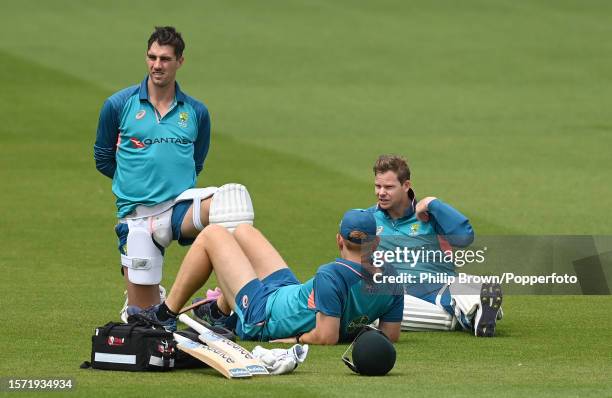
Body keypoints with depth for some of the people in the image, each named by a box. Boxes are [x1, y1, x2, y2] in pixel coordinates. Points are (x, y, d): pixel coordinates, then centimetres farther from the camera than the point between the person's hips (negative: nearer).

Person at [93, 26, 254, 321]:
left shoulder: (196, 112, 6)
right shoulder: (118, 105, 0)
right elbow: (103, 160, 11)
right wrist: (139, 181, 12)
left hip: (180, 207, 0)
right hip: (136, 214, 0)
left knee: (230, 199, -36)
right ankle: (153, 295, 43)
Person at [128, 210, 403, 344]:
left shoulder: (332, 276, -37)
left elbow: (326, 337, -38)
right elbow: (391, 335, -11)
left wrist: (296, 339, -19)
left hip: (262, 314, -8)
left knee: (212, 235, 8)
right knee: (243, 232, 26)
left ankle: (166, 315, 22)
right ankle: (219, 312, 47)